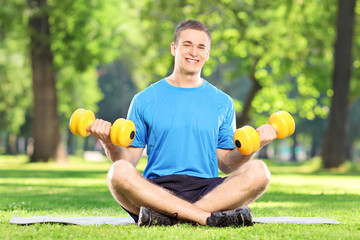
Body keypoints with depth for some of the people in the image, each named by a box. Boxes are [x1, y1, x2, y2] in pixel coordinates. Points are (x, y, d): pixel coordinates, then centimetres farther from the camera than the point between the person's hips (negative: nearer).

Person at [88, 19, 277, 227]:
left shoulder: (223, 103, 17)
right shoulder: (145, 100, 12)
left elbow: (226, 164, 14)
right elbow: (129, 159, 9)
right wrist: (110, 144, -12)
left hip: (208, 192, 2)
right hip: (156, 190, -2)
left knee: (258, 171, -26)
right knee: (119, 172, -34)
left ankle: (167, 216, -34)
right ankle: (211, 217, -38)